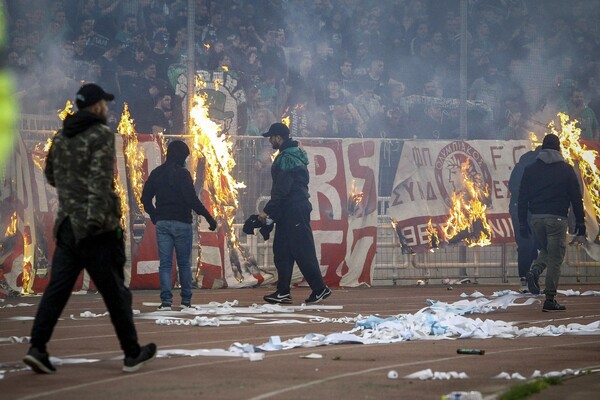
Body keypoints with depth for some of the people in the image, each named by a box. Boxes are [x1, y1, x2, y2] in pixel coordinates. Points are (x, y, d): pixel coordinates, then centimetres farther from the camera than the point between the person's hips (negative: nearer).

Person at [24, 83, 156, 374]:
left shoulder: (61, 137, 11)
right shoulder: (101, 135, -9)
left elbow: (51, 176, 23)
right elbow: (100, 179, -18)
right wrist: (98, 215, -22)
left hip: (66, 224, 6)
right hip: (97, 229, -6)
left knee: (58, 287, 3)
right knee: (115, 292, 3)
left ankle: (37, 348, -10)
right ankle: (132, 354, 11)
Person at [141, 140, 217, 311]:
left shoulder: (156, 173, 7)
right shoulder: (182, 174, -10)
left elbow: (145, 198, 11)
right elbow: (192, 200, -16)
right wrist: (209, 218, -11)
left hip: (162, 223, 4)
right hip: (181, 223, -4)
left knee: (165, 263, 3)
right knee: (184, 263, 7)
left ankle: (166, 301, -6)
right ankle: (186, 301, 9)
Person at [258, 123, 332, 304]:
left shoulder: (287, 159, -16)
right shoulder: (292, 155, 17)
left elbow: (281, 189, -21)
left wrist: (268, 210, -17)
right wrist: (272, 210, 21)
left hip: (294, 212, -11)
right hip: (289, 212, 11)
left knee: (303, 251, -7)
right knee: (282, 251, 9)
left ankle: (320, 289, -3)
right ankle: (283, 292, 9)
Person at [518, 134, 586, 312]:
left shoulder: (530, 170, 8)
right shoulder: (566, 170, 0)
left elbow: (522, 198, 7)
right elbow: (576, 198, 0)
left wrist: (522, 224, 10)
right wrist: (580, 223, 4)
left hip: (536, 218, 3)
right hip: (557, 218, -3)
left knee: (546, 250, 24)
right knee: (555, 258, 1)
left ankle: (534, 271, -6)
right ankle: (550, 299, -3)